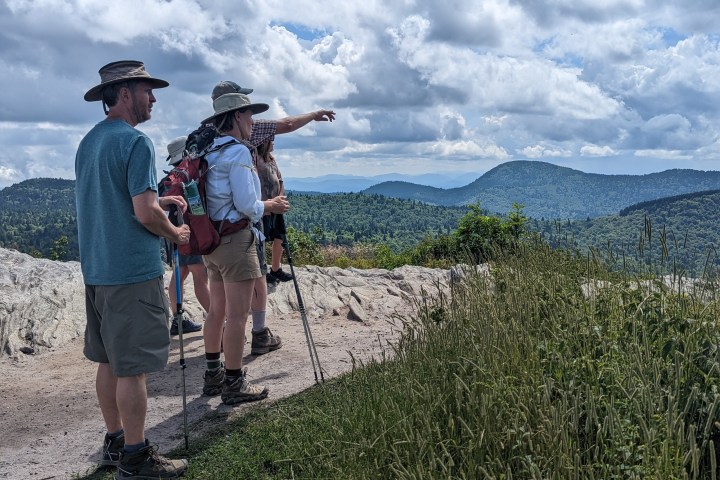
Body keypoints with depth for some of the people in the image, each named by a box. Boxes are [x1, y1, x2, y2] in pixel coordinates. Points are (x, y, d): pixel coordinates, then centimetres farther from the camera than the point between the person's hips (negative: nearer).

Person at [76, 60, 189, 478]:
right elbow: (145, 213, -21)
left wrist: (157, 201, 17)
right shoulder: (135, 141, -15)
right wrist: (177, 234, -3)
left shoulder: (89, 141, 13)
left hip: (96, 268, 9)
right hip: (133, 271, -9)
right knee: (133, 366, -1)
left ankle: (115, 440, 28)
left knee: (109, 360, 16)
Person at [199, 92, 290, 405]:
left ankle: (213, 376, 27)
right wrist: (272, 206, 0)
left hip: (210, 238, 9)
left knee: (217, 310, 16)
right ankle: (234, 384, 6)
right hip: (235, 241, -9)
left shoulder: (207, 152, 12)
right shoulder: (237, 152, -14)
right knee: (237, 315, -1)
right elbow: (247, 205, -18)